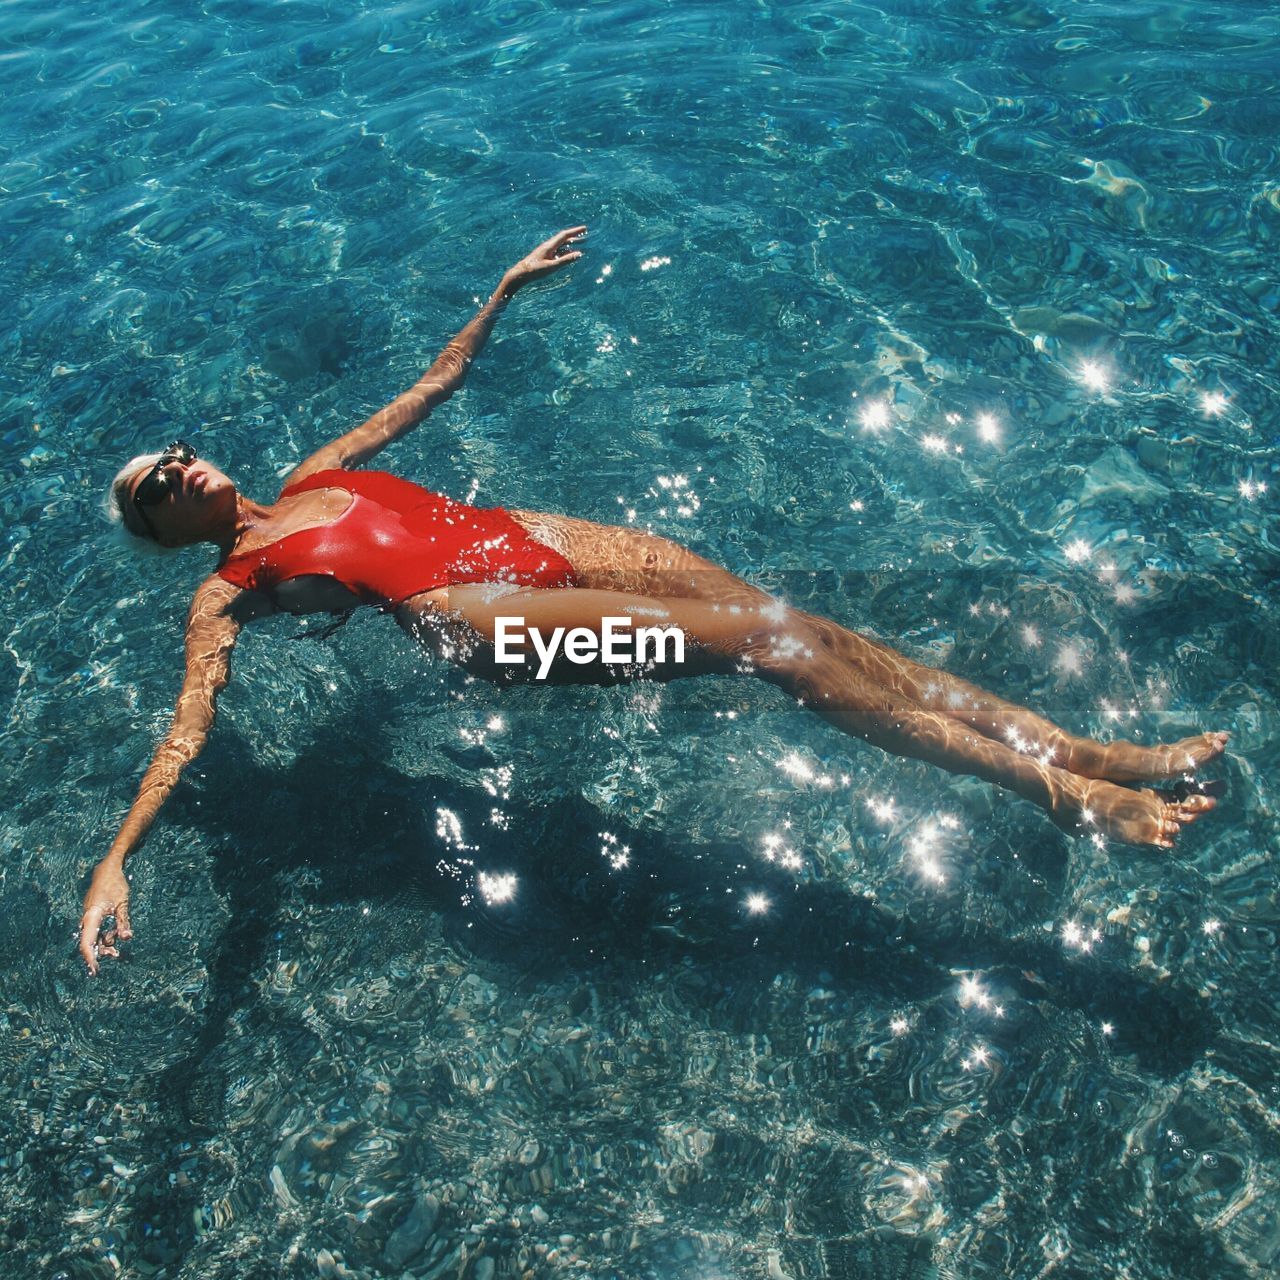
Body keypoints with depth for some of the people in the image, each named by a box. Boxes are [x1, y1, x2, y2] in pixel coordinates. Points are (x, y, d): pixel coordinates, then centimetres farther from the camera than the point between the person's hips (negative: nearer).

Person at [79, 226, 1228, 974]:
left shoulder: (312, 478, 27)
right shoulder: (225, 597, 11)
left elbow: (429, 389, 31)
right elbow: (187, 733, -1)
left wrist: (506, 288, 32)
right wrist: (114, 863, -15)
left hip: (531, 540, 6)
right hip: (473, 614, -6)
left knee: (792, 622, -11)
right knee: (762, 640, -21)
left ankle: (1089, 749, -8)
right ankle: (1058, 791, -17)